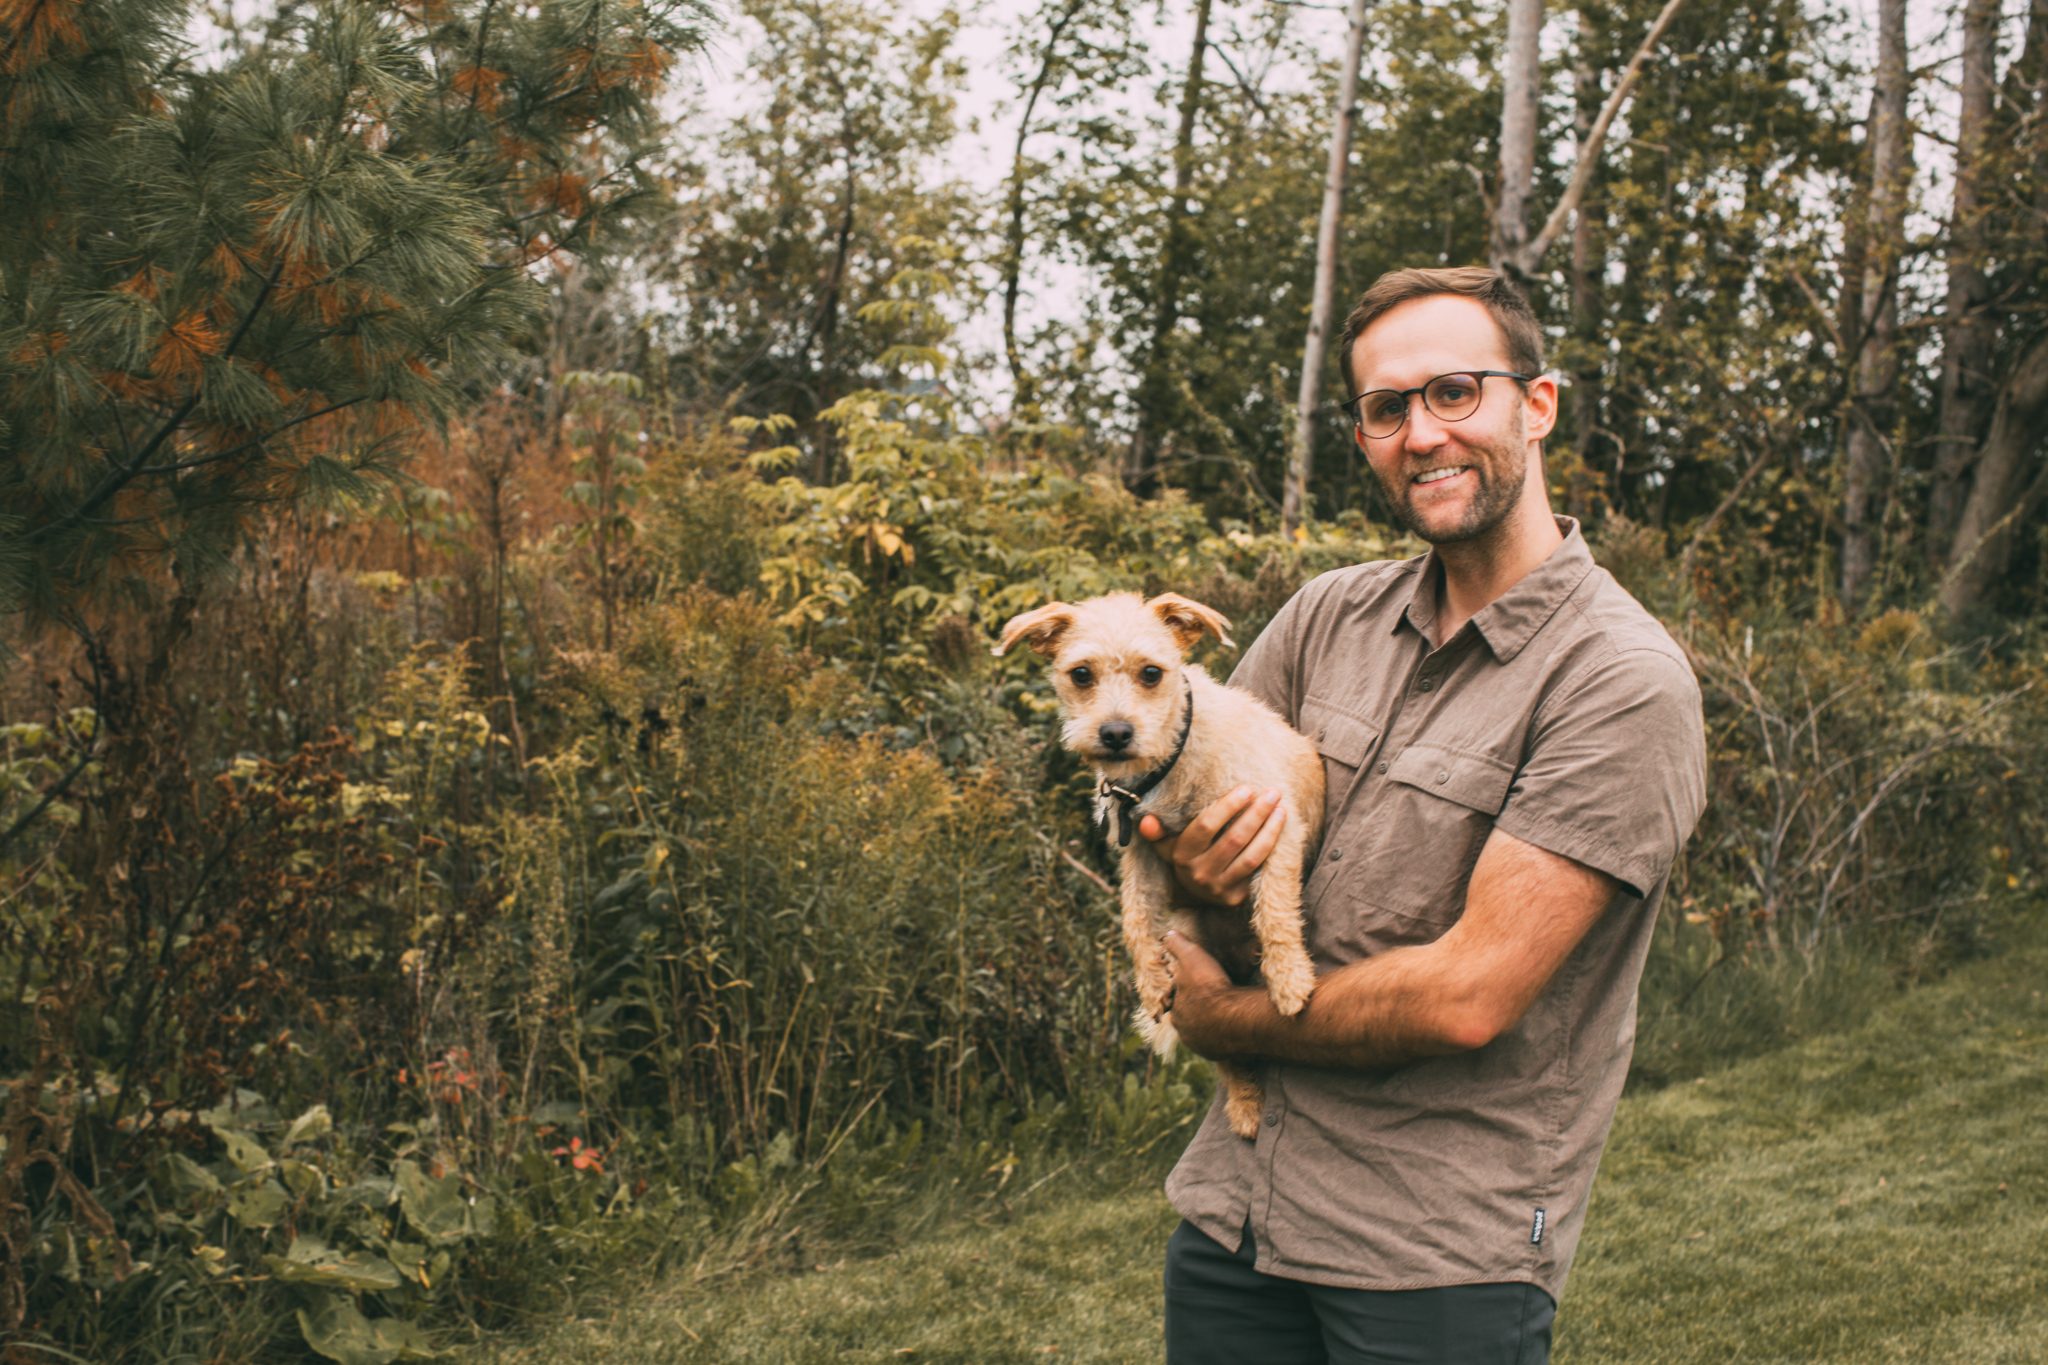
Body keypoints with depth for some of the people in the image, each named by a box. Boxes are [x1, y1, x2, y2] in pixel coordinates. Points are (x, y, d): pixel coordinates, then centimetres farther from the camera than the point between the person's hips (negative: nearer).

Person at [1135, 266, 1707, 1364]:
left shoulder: (1623, 683, -15)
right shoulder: (1331, 616, 4)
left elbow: (1467, 997, -20)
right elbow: (1163, 786, 11)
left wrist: (1225, 1016, -8)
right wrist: (1188, 856, -12)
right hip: (1234, 1193, 5)